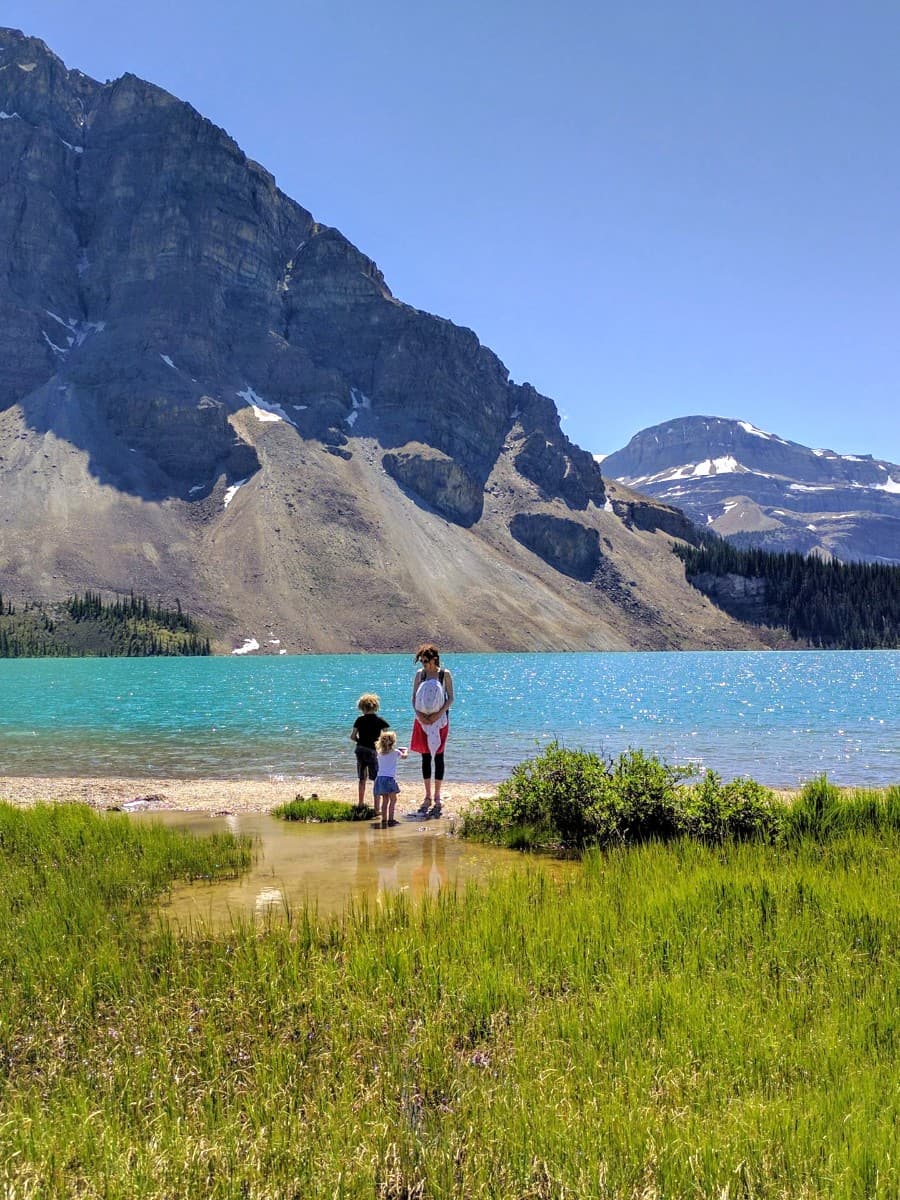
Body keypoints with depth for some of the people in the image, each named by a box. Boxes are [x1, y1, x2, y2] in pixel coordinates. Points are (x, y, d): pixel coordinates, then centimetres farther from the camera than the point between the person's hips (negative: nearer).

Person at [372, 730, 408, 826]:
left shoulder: (380, 752, 10)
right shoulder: (395, 752, -1)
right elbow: (404, 756, 19)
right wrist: (406, 751, 41)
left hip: (380, 778, 6)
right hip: (389, 778, -6)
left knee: (385, 799, 12)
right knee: (393, 799, 0)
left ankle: (384, 819, 11)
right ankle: (390, 819, -6)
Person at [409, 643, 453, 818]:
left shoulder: (445, 674, -4)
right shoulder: (420, 674, 3)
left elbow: (450, 698, -3)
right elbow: (414, 698, 6)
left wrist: (439, 713, -16)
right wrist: (418, 713, -11)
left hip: (439, 720, -3)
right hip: (423, 719, 3)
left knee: (438, 757, -1)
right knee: (425, 757, 6)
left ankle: (437, 798, 6)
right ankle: (428, 797, 14)